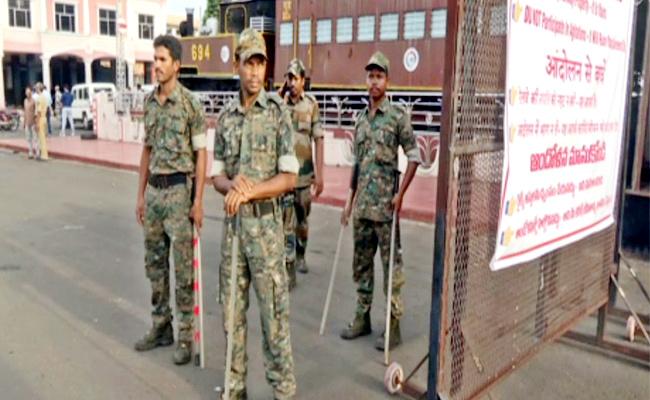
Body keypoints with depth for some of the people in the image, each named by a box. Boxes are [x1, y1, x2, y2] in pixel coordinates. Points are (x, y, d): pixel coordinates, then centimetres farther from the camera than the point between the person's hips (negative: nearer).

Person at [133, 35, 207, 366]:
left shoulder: (190, 104, -9)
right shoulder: (150, 103, 10)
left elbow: (200, 154, -9)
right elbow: (147, 150, 15)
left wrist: (198, 201, -13)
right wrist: (140, 195, 13)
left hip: (179, 189, -7)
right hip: (154, 189, 7)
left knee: (183, 266, 0)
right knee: (155, 262, 13)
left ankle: (185, 335, 12)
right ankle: (161, 326, 28)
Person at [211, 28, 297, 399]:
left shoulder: (278, 111, -5)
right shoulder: (226, 117, 9)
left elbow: (289, 177, -10)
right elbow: (217, 175, 10)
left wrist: (249, 191, -19)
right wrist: (231, 185, -11)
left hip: (266, 223, -5)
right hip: (233, 223, 5)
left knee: (274, 310, 1)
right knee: (233, 307, 13)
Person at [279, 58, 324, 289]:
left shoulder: (312, 104, -2)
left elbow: (318, 140, -1)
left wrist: (319, 174, -3)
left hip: (305, 173, 2)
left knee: (303, 220, 17)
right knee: (286, 223, -3)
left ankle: (300, 256, 39)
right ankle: (289, 270, 3)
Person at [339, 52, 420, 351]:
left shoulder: (398, 116, -4)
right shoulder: (361, 118, 14)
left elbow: (413, 157, -6)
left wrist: (400, 194, -14)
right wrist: (350, 199, 16)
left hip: (385, 205, -6)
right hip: (362, 205, 7)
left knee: (391, 262, 0)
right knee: (361, 262, 13)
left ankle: (394, 323, 10)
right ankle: (362, 318, 26)